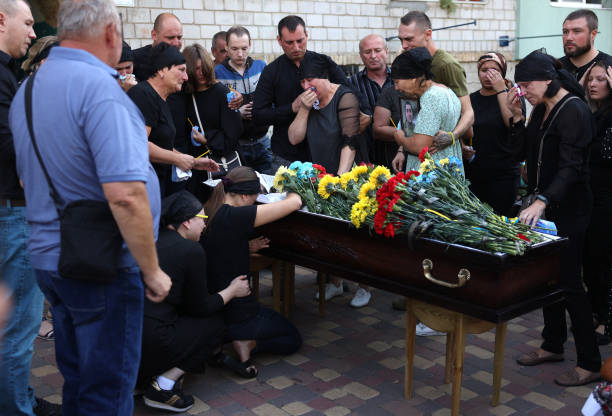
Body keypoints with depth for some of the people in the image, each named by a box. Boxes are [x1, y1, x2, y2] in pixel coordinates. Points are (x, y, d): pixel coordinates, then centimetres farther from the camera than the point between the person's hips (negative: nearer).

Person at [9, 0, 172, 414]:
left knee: (77, 378, 22)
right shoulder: (100, 88, -20)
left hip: (48, 254, 9)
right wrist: (152, 271, -17)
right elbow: (125, 196, -28)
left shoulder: (28, 88, 9)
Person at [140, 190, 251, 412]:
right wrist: (232, 291, 18)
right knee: (215, 324, 11)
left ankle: (135, 374, 17)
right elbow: (200, 307, 2)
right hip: (148, 343, -8)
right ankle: (163, 386, 1)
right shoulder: (192, 250, -9)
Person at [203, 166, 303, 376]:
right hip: (237, 315, -7)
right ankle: (248, 343, -6)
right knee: (293, 339, 18)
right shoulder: (234, 217, -25)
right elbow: (294, 203, -21)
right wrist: (292, 193, 1)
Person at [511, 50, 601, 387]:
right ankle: (553, 345, 29)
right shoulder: (542, 109, 10)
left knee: (568, 282, -4)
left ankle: (589, 363, 8)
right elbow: (526, 150, 11)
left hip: (568, 209, -9)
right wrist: (517, 116, -1)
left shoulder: (574, 111, -17)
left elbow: (570, 167, -26)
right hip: (545, 205, 9)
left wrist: (542, 202, -38)